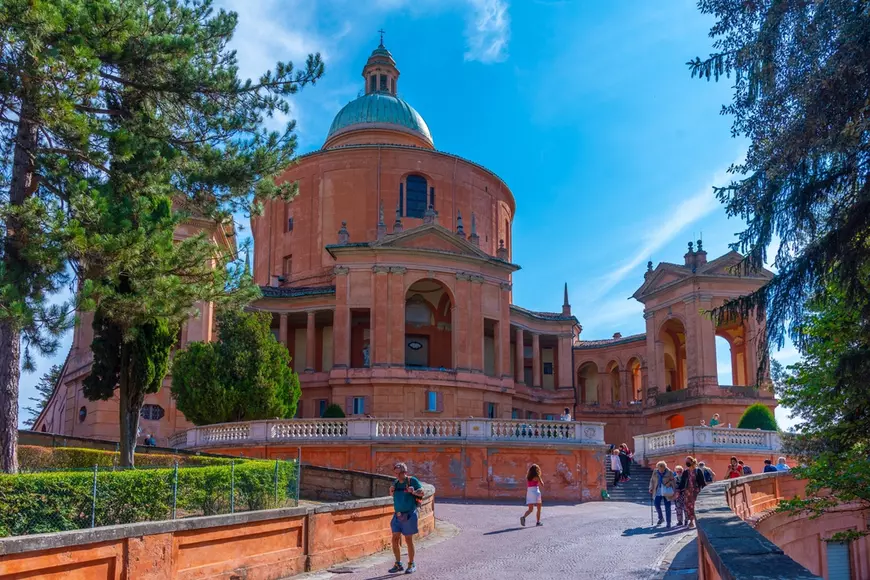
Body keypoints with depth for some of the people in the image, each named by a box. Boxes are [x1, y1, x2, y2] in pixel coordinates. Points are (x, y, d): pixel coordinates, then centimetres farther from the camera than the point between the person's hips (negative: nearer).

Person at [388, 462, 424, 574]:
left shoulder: (412, 480, -7)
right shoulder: (396, 482, 10)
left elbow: (422, 492, -9)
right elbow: (392, 495, 25)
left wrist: (413, 492, -28)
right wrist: (391, 490, 3)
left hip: (409, 515, -5)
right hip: (397, 515, 5)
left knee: (408, 540, 0)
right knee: (395, 539, 2)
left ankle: (411, 565, 14)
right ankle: (398, 564, 13)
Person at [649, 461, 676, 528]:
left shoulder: (669, 472, -9)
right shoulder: (655, 472, -1)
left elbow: (673, 481, -3)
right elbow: (652, 481, 10)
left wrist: (674, 491, -4)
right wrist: (651, 489, 5)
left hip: (667, 492, -2)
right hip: (658, 492, 3)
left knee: (667, 507, -1)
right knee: (657, 504, -8)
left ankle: (668, 522, 8)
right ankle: (661, 518, 17)